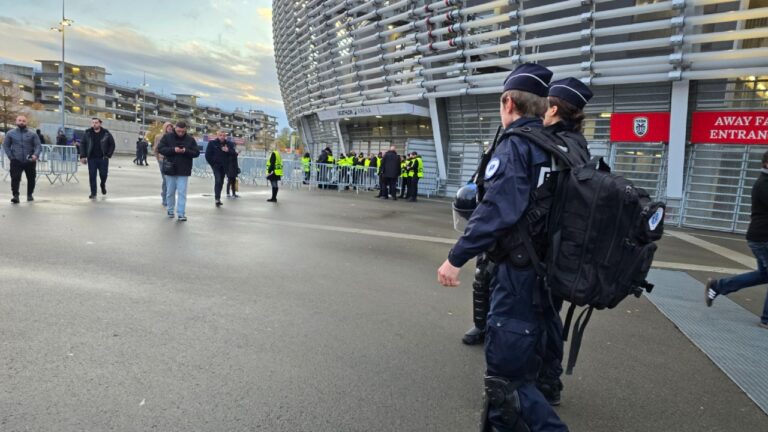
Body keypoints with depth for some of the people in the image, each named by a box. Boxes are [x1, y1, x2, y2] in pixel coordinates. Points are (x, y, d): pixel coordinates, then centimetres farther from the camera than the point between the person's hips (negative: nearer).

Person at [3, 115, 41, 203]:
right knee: (15, 179, -11)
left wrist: (36, 155, -21)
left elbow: (38, 146, -2)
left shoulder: (32, 134, 5)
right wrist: (11, 157, -3)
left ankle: (30, 195, 24)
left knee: (31, 179, 8)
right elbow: (5, 146, 9)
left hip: (30, 161, 0)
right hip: (16, 161, 0)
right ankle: (15, 195, -10)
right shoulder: (10, 133, 8)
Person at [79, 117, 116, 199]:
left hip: (103, 158, -1)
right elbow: (82, 145, 8)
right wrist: (83, 156, -1)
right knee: (92, 176, -1)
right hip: (92, 158, 1)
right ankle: (93, 193, 8)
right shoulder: (87, 133, 2)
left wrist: (108, 155, -5)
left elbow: (112, 144, 4)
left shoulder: (106, 133, -2)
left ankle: (103, 185, 37)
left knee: (103, 174, 3)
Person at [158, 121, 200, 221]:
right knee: (170, 192, 13)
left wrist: (186, 151, -18)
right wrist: (173, 149, -20)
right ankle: (170, 210, 29)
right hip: (170, 169, 1)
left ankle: (181, 213, -2)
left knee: (182, 193, -4)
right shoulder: (167, 137, 0)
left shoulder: (190, 139, 1)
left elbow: (196, 152, 0)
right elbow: (160, 148, -5)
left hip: (184, 171, -1)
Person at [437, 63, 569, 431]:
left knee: (505, 377, -1)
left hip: (520, 273, -9)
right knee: (521, 367, 21)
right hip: (549, 272, 9)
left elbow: (498, 208, -27)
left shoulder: (515, 145, -14)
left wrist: (457, 257, -21)